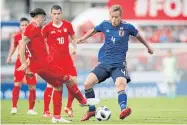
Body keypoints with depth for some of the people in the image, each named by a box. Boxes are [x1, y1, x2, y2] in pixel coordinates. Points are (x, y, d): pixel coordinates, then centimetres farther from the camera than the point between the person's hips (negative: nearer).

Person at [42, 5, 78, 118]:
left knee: (73, 82, -3)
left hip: (66, 57, 3)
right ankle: (46, 111, 3)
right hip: (53, 59, -3)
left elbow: (73, 37, 16)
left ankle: (69, 107, 16)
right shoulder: (47, 28, -6)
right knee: (51, 84, -7)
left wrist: (74, 47, -1)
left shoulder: (68, 25, 2)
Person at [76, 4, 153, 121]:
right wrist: (83, 38, 11)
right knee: (87, 84, -9)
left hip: (118, 64, -3)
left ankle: (123, 109, -46)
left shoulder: (127, 27, -4)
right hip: (104, 63, 3)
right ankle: (91, 111, 8)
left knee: (120, 85, -31)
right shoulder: (105, 25, 2)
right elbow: (94, 30, 23)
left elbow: (138, 35, 15)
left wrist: (148, 47, 28)